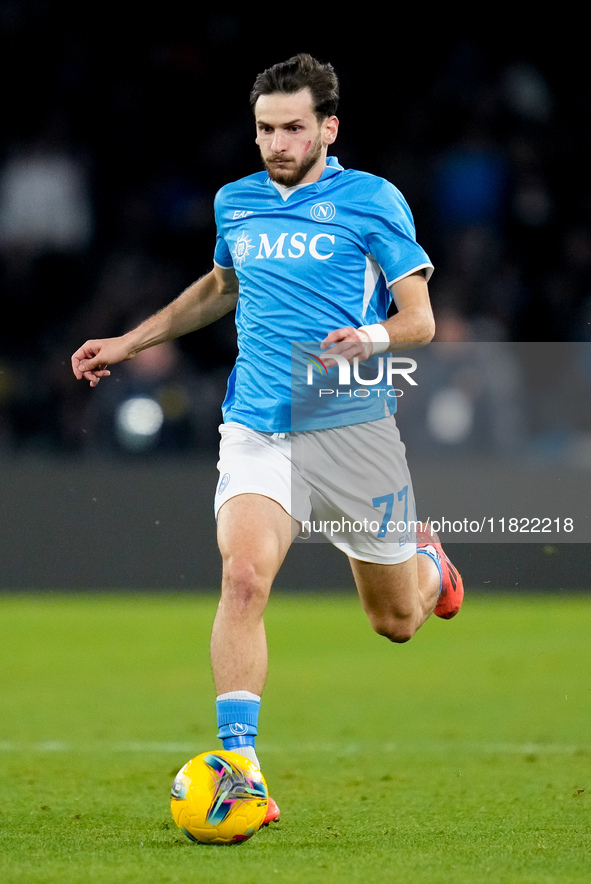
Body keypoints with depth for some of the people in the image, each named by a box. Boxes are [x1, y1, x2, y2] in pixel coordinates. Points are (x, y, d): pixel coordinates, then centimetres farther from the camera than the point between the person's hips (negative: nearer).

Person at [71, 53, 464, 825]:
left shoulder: (373, 202, -3)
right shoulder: (236, 203, 10)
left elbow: (420, 318, -3)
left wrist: (371, 339, -25)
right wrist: (129, 343, 28)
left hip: (352, 430, -2)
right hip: (257, 433, 2)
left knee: (396, 622, 11)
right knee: (242, 576, -24)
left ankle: (426, 562, 49)